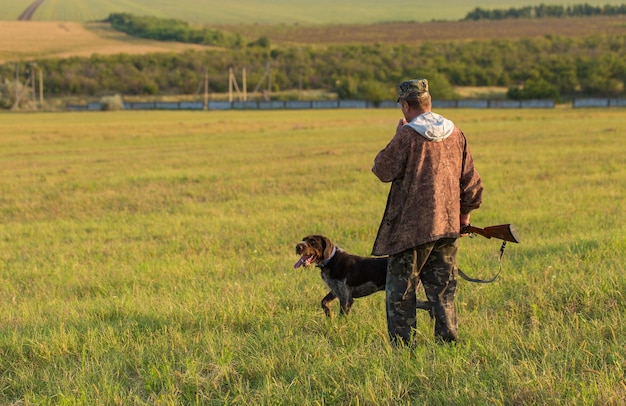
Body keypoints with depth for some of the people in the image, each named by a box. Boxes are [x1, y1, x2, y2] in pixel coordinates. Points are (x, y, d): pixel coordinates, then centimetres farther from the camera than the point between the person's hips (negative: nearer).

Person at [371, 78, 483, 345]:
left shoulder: (407, 135, -13)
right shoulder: (455, 133, 6)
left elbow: (383, 170, -5)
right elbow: (471, 179, 11)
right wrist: (466, 212, 22)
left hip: (412, 226, -5)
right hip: (448, 223, 5)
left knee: (401, 287, 3)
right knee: (442, 288, 13)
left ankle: (400, 344, 2)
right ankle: (448, 338, 10)